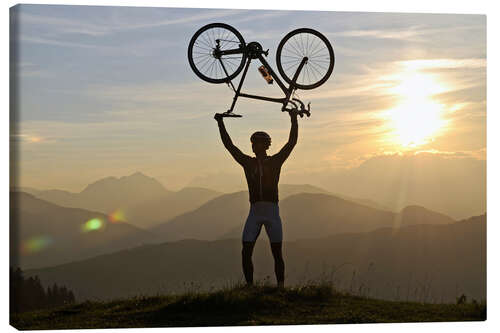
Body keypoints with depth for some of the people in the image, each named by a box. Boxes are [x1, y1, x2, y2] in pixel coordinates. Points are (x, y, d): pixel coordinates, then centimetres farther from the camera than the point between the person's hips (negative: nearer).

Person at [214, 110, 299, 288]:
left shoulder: (276, 161, 7)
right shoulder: (247, 162, 12)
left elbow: (292, 142, 2)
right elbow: (228, 144, 11)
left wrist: (294, 120, -5)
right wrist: (220, 123, 7)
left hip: (272, 213, -2)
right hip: (254, 213, 2)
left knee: (277, 253, 1)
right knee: (246, 253, -7)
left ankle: (280, 287, 6)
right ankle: (250, 287, -1)